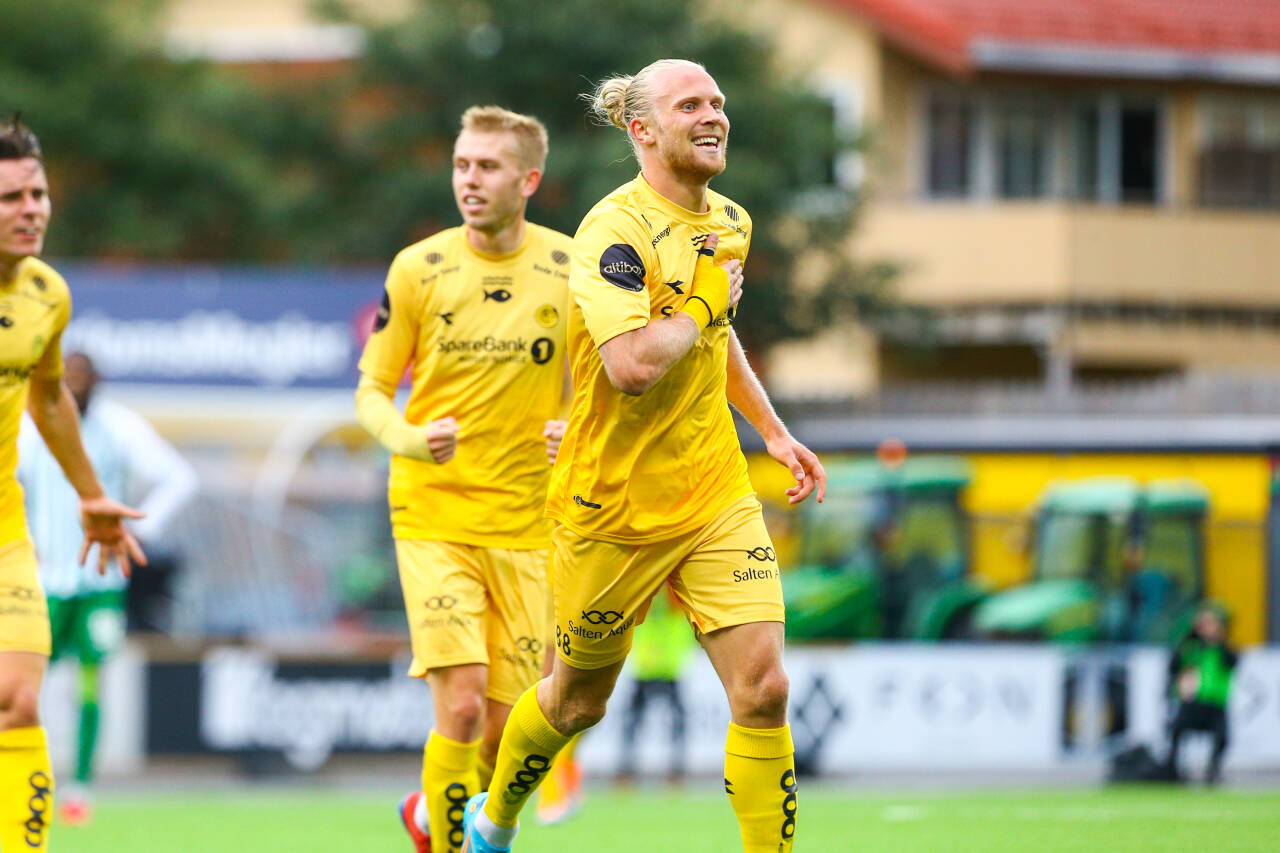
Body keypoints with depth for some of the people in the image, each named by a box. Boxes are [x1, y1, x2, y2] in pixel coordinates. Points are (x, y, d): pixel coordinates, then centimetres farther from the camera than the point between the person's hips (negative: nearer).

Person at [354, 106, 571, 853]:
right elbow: (372, 390, 5)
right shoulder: (418, 270, -3)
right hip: (433, 513, -2)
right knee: (461, 704, -18)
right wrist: (410, 440, -17)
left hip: (527, 523, 2)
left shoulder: (570, 269, 0)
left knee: (505, 727, 4)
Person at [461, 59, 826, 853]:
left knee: (763, 690, -11)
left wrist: (773, 429, 21)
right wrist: (705, 303, -19)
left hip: (716, 497, 6)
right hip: (616, 506, -5)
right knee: (579, 700, 13)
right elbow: (633, 365, -34)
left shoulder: (729, 222, 7)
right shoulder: (616, 230, -20)